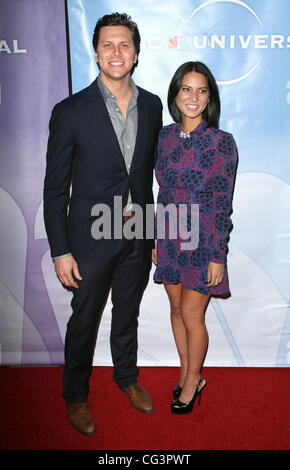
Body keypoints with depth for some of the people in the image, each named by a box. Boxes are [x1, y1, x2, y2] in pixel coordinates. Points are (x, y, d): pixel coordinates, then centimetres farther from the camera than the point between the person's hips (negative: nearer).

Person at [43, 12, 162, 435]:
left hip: (138, 235, 4)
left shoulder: (152, 106, 1)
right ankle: (76, 396, 37)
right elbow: (55, 188, -10)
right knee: (84, 321, 12)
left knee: (128, 314, 22)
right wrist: (60, 251, -12)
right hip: (92, 238, -3)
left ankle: (127, 377, 47)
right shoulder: (70, 111, -12)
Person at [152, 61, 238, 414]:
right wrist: (156, 239, 12)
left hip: (203, 239, -5)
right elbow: (163, 193, 10)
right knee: (176, 308, 14)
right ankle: (187, 373, 35)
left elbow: (222, 204, -11)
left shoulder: (221, 142, -11)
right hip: (170, 237, 5)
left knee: (191, 313, 2)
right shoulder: (165, 136, 4)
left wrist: (218, 255, -12)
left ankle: (192, 382, 25)